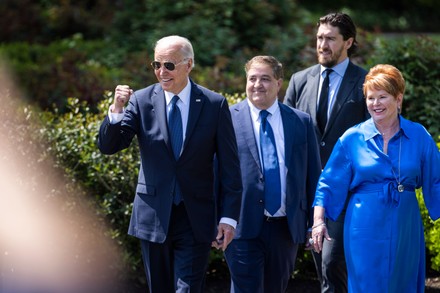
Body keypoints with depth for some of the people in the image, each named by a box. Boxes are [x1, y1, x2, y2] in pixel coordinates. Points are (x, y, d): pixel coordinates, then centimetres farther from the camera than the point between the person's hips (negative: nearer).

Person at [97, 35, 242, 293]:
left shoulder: (215, 105, -3)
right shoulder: (142, 101, -1)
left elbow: (230, 167, -1)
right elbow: (108, 146, -6)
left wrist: (229, 216, -6)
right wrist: (116, 110, -24)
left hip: (195, 220, -2)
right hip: (154, 216, 2)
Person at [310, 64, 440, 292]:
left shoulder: (419, 136, 2)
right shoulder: (352, 138, -1)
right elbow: (329, 183, 2)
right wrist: (318, 221, -5)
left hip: (405, 230, 2)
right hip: (365, 229, -1)